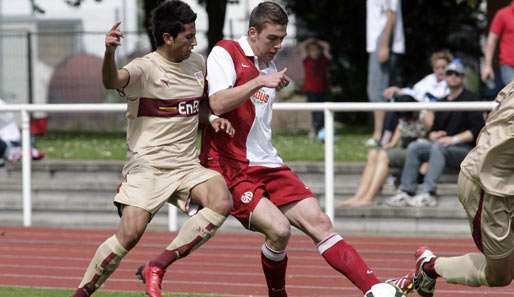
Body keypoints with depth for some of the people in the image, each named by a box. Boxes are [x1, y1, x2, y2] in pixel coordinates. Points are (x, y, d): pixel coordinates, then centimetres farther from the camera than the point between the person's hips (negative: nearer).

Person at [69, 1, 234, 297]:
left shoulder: (198, 63, 12)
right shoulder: (145, 68, -9)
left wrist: (215, 119, 9)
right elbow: (113, 81, -32)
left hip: (187, 165, 5)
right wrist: (109, 53, -53)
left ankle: (156, 268, -15)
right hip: (147, 166, -5)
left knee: (222, 201, -23)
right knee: (130, 233, -20)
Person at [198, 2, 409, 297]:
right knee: (279, 229, -24)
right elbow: (217, 104, -22)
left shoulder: (269, 67, 17)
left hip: (267, 164, 7)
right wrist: (260, 81, -27)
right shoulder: (225, 53, -6)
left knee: (318, 221, -5)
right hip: (232, 169, -7)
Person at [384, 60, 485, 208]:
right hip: (443, 146, 7)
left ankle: (428, 194, -46)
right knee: (414, 147, -13)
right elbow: (434, 129, 25)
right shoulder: (442, 102, 21)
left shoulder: (470, 98, -1)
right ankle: (406, 192, -24)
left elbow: (478, 130, -11)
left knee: (438, 148, -35)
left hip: (465, 149, -7)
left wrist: (455, 139, -18)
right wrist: (433, 135, 1)